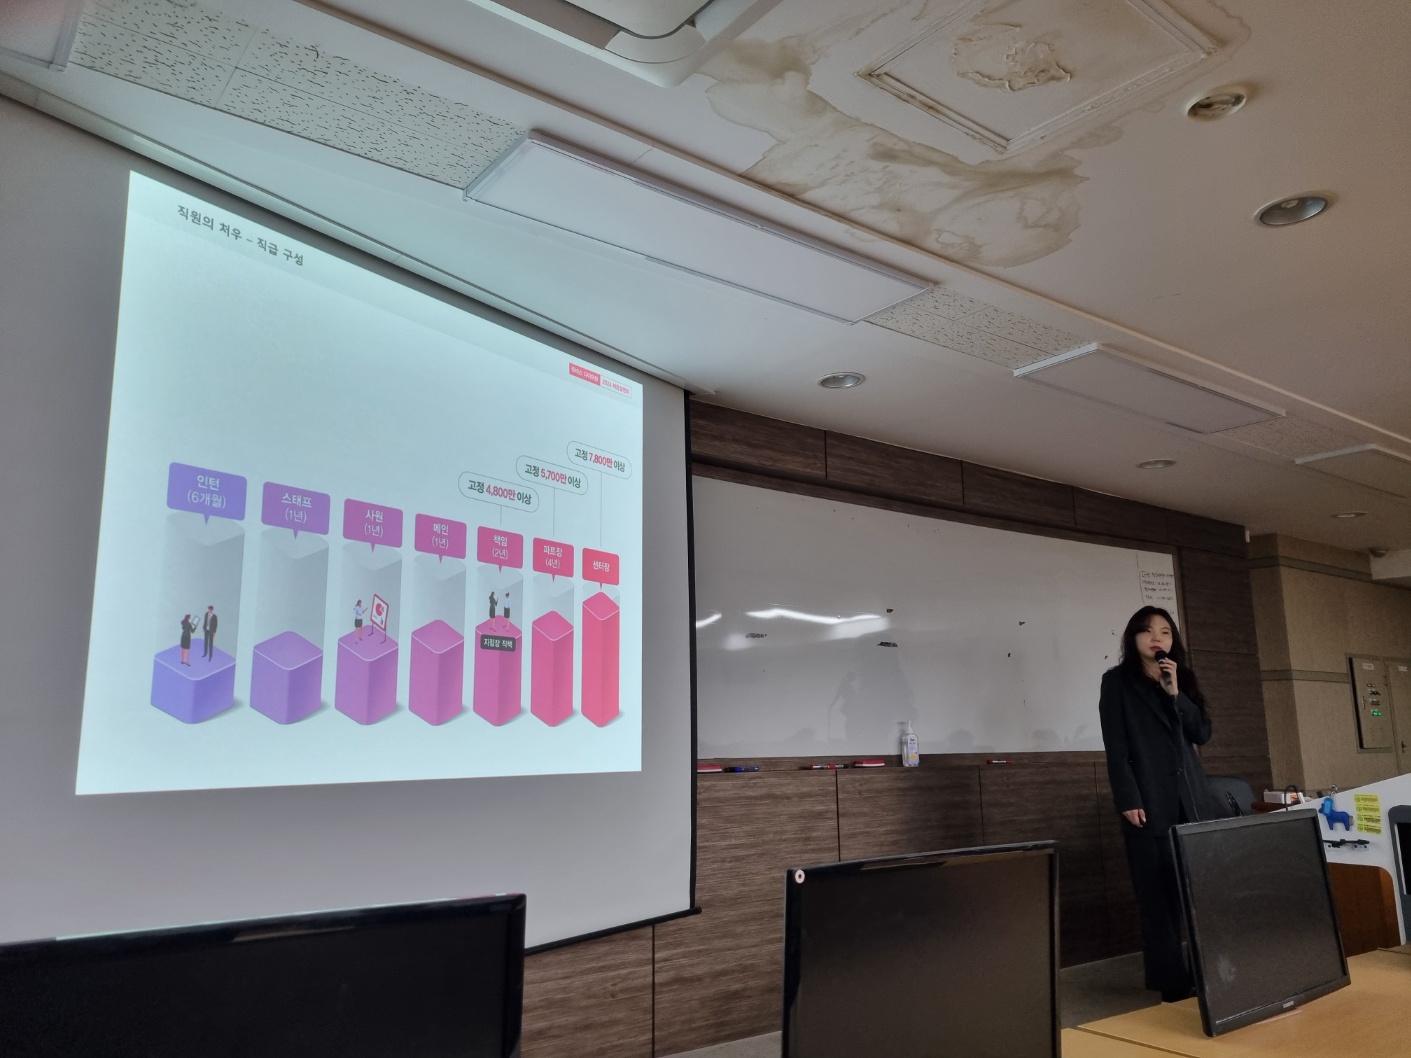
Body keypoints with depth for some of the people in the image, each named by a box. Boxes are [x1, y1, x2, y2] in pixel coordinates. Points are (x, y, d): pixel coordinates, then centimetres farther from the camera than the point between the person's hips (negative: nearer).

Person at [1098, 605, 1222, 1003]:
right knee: (1158, 893, -3)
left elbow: (1202, 733, 8)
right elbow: (1116, 747, -5)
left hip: (1192, 798, 5)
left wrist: (1175, 693, -5)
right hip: (1150, 801, -4)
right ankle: (1171, 980, 3)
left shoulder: (1181, 679, 17)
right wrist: (1128, 800, -13)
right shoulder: (1117, 681, 2)